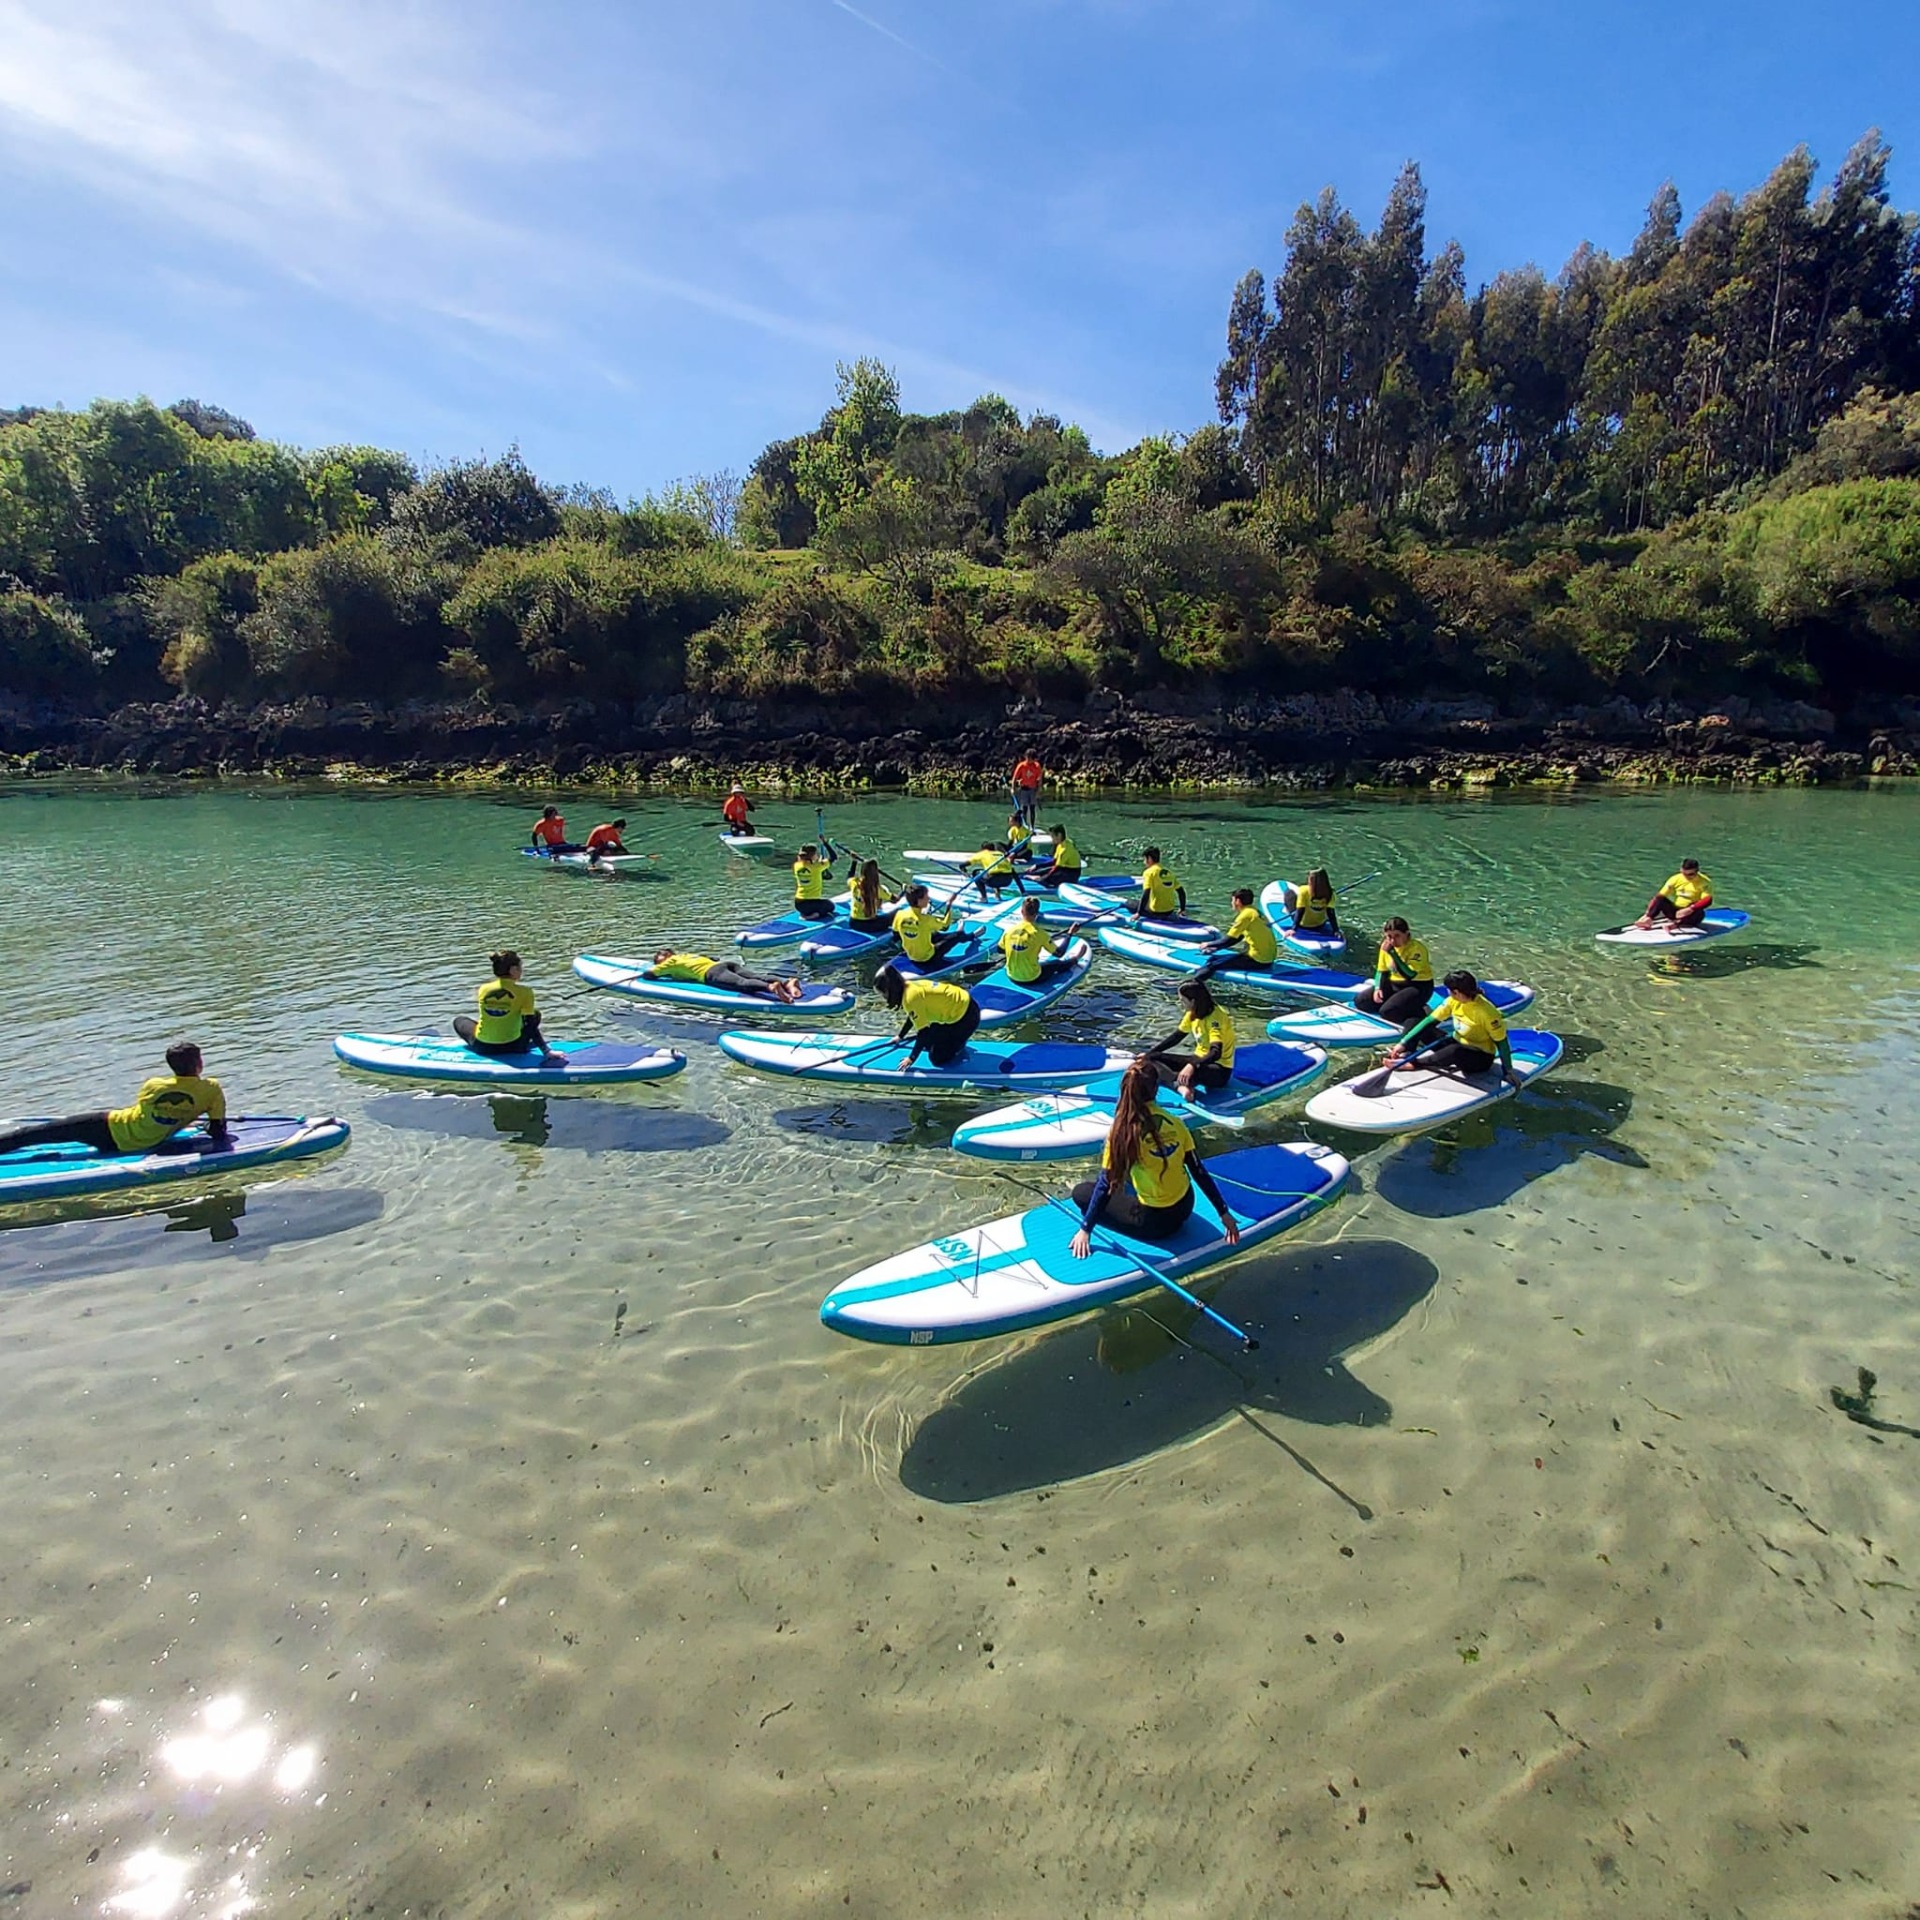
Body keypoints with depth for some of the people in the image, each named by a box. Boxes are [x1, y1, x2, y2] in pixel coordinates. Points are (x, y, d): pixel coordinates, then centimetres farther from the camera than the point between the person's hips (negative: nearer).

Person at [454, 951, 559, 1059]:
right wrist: (546, 1051, -13)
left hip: (482, 1047, 2)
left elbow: (488, 1018, 11)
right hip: (512, 1047, -2)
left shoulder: (483, 989, -4)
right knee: (535, 1014, 24)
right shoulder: (524, 992, -14)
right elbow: (531, 1026, -16)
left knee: (460, 1020, 32)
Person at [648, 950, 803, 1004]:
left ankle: (771, 987, -59)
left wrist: (642, 974, 43)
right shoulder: (688, 955, 38)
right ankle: (787, 982, -38)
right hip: (725, 963, 7)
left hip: (713, 973, -7)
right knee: (756, 978, -14)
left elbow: (649, 974, 17)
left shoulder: (672, 962, 20)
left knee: (742, 983, -31)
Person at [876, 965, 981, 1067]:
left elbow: (923, 1031, -21)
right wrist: (900, 1036, 27)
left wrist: (911, 1059, -13)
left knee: (937, 1058, -5)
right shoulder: (909, 986, 0)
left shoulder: (911, 998, -26)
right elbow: (912, 1017, 19)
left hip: (966, 1016, -9)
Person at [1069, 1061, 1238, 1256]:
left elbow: (1106, 1184, -15)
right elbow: (1199, 1172, -1)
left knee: (1081, 1192, 8)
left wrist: (1085, 1229, -7)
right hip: (1185, 1207, 5)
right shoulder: (1176, 1124, -5)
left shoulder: (1123, 1129, -19)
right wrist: (1224, 1212, 8)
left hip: (1155, 1221, -5)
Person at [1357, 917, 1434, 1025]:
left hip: (1418, 987, -8)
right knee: (1360, 1001, -4)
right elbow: (1381, 970, 9)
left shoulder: (1417, 948, -21)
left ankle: (1420, 1013, -2)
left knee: (1387, 1012, -28)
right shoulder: (1386, 946, -1)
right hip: (1394, 984, 8)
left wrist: (1393, 953, -32)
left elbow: (1409, 975, -31)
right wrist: (1378, 988, -8)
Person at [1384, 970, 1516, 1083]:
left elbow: (1501, 1041, -18)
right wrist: (1404, 1043, -15)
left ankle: (1411, 1062, -29)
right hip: (1457, 1044, 7)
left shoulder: (1486, 1012, -26)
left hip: (1480, 1058, -6)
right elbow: (1430, 1021, -9)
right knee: (1414, 1022, -5)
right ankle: (1407, 1053, -27)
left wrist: (1508, 1071, -21)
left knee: (1455, 1051, -43)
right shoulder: (1453, 1001, -9)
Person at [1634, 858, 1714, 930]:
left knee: (1699, 913, -37)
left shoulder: (1704, 882, -10)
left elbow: (1708, 900, -26)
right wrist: (1647, 913, -20)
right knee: (1660, 899, -23)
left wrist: (1690, 909, -40)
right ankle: (1648, 919, -42)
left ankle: (1675, 924, -52)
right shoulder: (1676, 879, -1)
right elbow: (1659, 896, -7)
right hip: (1675, 911, 3)